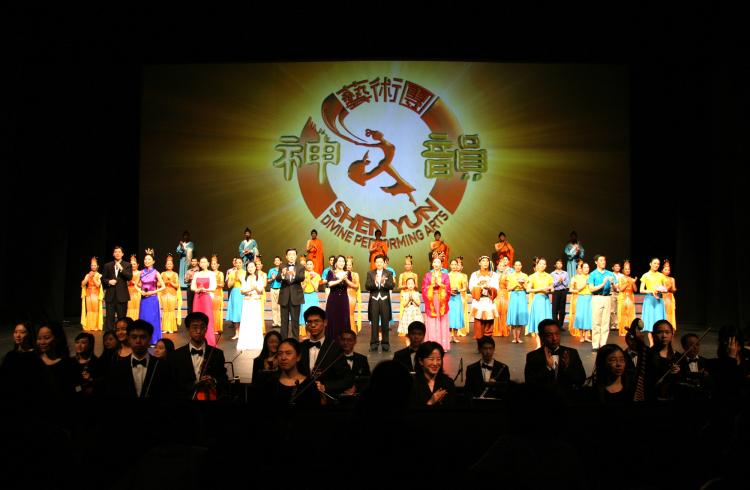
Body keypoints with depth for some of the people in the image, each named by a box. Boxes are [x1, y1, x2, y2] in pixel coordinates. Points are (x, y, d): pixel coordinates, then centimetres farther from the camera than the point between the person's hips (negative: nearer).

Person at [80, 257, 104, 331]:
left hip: (96, 295, -2)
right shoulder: (87, 275, 11)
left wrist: (93, 277, -9)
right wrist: (89, 277, -7)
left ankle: (96, 326, -2)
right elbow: (83, 284, 1)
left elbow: (98, 285, -10)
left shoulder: (99, 275, 2)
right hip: (88, 295, 3)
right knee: (89, 310, 0)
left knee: (95, 310, -5)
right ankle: (88, 326, 2)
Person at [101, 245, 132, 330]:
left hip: (122, 295, -2)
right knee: (109, 317, 1)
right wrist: (108, 281, -8)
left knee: (122, 317, 2)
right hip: (110, 295, 2)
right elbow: (103, 278, 11)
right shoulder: (107, 265, 11)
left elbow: (130, 277, -8)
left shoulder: (127, 265, 6)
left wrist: (121, 268, -17)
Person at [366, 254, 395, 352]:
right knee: (374, 323, 1)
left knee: (385, 323, 3)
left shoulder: (388, 273, 6)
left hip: (385, 300, 0)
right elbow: (367, 286, -3)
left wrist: (384, 282, -23)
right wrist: (374, 283, -21)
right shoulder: (370, 273, 7)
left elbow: (391, 286, -6)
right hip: (374, 300, 0)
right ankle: (374, 344, 6)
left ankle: (385, 344, 9)